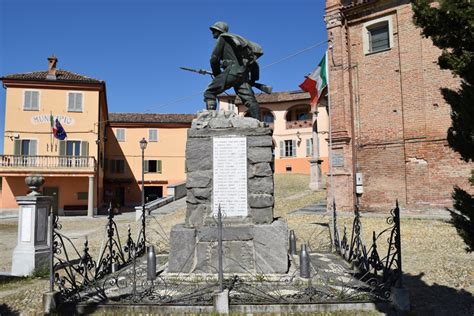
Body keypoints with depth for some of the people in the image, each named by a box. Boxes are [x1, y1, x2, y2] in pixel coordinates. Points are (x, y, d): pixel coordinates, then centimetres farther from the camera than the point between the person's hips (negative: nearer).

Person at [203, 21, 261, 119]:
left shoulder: (222, 38, 11)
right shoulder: (237, 39, 32)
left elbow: (214, 59, 2)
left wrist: (217, 75, 16)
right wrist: (253, 79, 29)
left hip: (232, 71, -7)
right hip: (244, 74, 7)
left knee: (209, 93, -1)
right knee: (250, 100, -3)